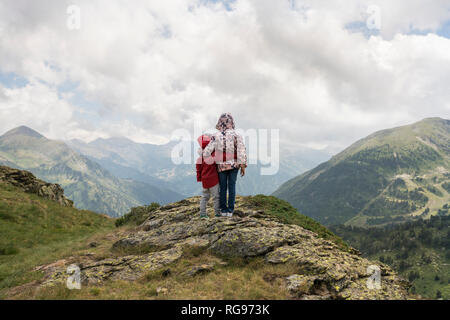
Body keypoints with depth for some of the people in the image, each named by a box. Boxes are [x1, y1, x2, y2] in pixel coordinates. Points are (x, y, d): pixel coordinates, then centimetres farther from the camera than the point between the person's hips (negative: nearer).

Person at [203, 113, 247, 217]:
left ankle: (223, 210, 17)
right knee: (232, 186, 9)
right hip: (234, 165, 0)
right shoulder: (236, 135, -8)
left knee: (222, 187, 12)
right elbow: (242, 151, -9)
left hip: (221, 166, 0)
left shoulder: (215, 136, -7)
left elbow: (207, 151, -9)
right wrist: (243, 165, -4)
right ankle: (230, 210, 11)